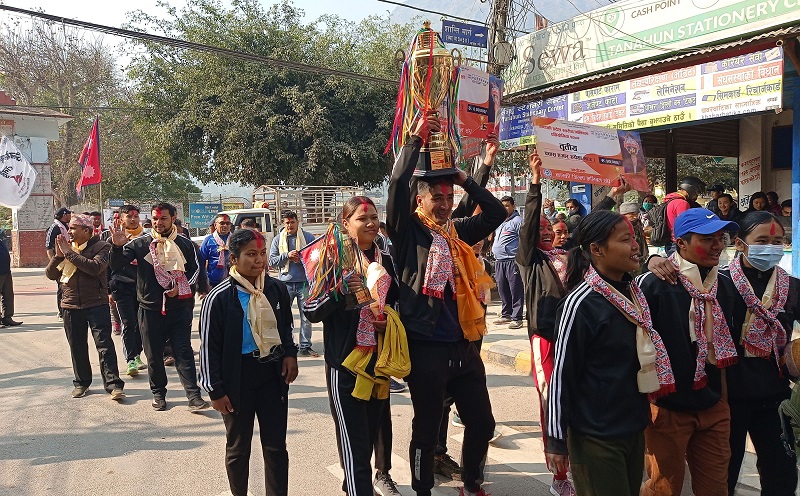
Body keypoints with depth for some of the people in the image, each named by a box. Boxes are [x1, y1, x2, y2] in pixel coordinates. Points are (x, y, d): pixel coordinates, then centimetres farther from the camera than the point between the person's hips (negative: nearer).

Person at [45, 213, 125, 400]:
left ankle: (113, 384, -6)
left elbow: (95, 268, -24)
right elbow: (50, 274, 8)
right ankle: (81, 382, 27)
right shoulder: (66, 246, 10)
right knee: (77, 348, 13)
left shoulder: (100, 247, -6)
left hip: (97, 304, -5)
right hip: (71, 305, 5)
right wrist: (58, 255, -8)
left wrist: (69, 252, -19)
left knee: (104, 344, -7)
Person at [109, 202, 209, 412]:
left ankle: (194, 395, -1)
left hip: (179, 307, 0)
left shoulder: (185, 244, 3)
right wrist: (117, 247, -23)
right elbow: (117, 265, -4)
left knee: (184, 352, -2)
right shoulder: (140, 243, 1)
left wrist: (180, 287, -4)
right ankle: (158, 393, 25)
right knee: (154, 354, 9)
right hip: (150, 307, 1)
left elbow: (195, 269, 12)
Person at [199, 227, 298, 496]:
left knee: (276, 446, 11)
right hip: (238, 378, -3)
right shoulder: (220, 297, -14)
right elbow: (209, 347, -9)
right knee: (238, 448, 14)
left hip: (273, 374, 3)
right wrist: (215, 390, -9)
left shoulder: (277, 288, 0)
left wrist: (290, 354, -1)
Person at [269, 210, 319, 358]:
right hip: (285, 283, 0)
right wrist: (287, 255, -13)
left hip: (305, 282, 0)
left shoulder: (308, 237, 4)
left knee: (306, 317, 5)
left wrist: (302, 258, -13)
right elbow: (272, 261, 1)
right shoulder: (278, 239, 7)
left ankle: (305, 347, 14)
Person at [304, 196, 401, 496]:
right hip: (345, 360, -6)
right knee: (353, 442, -6)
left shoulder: (386, 260, 8)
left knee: (372, 431, 18)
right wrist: (341, 293, -27)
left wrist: (390, 319, 1)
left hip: (380, 358, 6)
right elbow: (311, 310, -11)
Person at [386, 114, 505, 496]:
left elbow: (497, 214, 14)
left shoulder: (458, 232, 11)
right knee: (426, 430, 8)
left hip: (463, 346, 6)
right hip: (426, 347, -6)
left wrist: (465, 181, 7)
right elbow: (397, 184, -18)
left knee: (482, 423, 15)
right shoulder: (409, 232, -5)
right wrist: (416, 139, -10)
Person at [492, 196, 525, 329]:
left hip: (512, 261, -8)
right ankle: (506, 315, 24)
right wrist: (494, 252, 21)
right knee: (503, 290, 13)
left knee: (516, 290, -5)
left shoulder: (517, 221, -6)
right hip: (499, 262, 8)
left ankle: (517, 318, -3)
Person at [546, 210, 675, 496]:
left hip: (634, 428, 8)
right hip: (596, 438, -7)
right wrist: (557, 439, -13)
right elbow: (562, 375, -16)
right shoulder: (581, 303, -20)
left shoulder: (634, 292, 2)